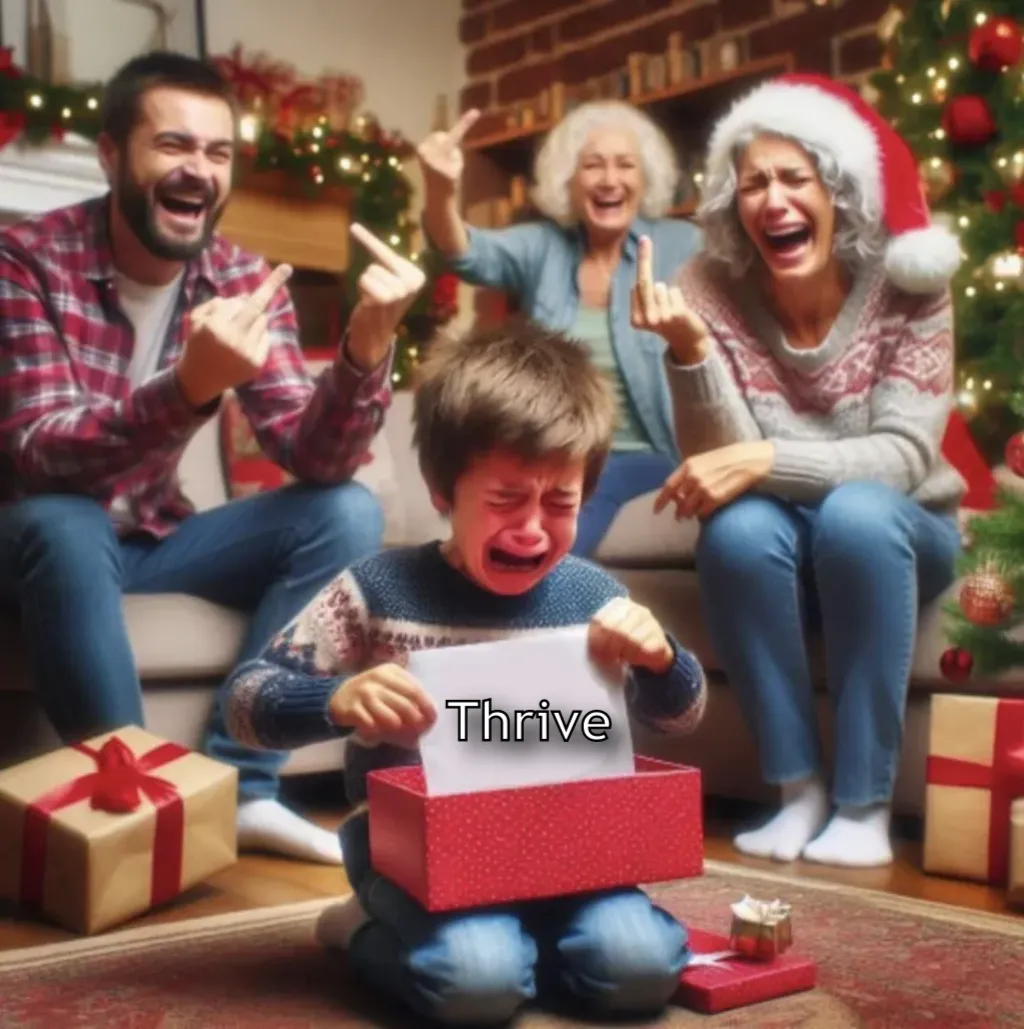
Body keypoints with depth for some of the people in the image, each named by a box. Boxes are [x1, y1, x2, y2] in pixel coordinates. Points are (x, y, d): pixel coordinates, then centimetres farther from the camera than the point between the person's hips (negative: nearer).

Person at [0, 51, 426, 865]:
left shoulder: (243, 280, -6)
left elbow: (312, 458, -14)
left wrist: (366, 349, -34)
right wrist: (191, 386, -45)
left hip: (150, 537, 5)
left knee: (348, 514, -13)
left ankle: (238, 782, -15)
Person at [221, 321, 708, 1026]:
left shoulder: (591, 594, -2)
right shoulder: (379, 591, -12)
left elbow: (681, 718, 11)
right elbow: (245, 702, -9)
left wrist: (660, 659, -14)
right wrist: (336, 700, -31)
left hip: (557, 841, 4)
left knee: (639, 966, -18)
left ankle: (501, 933, 10)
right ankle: (374, 933, 3)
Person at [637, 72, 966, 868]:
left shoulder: (907, 286, -15)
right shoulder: (713, 291, -13)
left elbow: (903, 455, -23)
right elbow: (723, 464, -20)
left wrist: (768, 459, -38)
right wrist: (689, 349, -36)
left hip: (896, 537, -1)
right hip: (780, 551, 1)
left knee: (854, 512, -33)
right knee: (738, 526, -32)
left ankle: (865, 803, -22)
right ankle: (801, 788, -16)